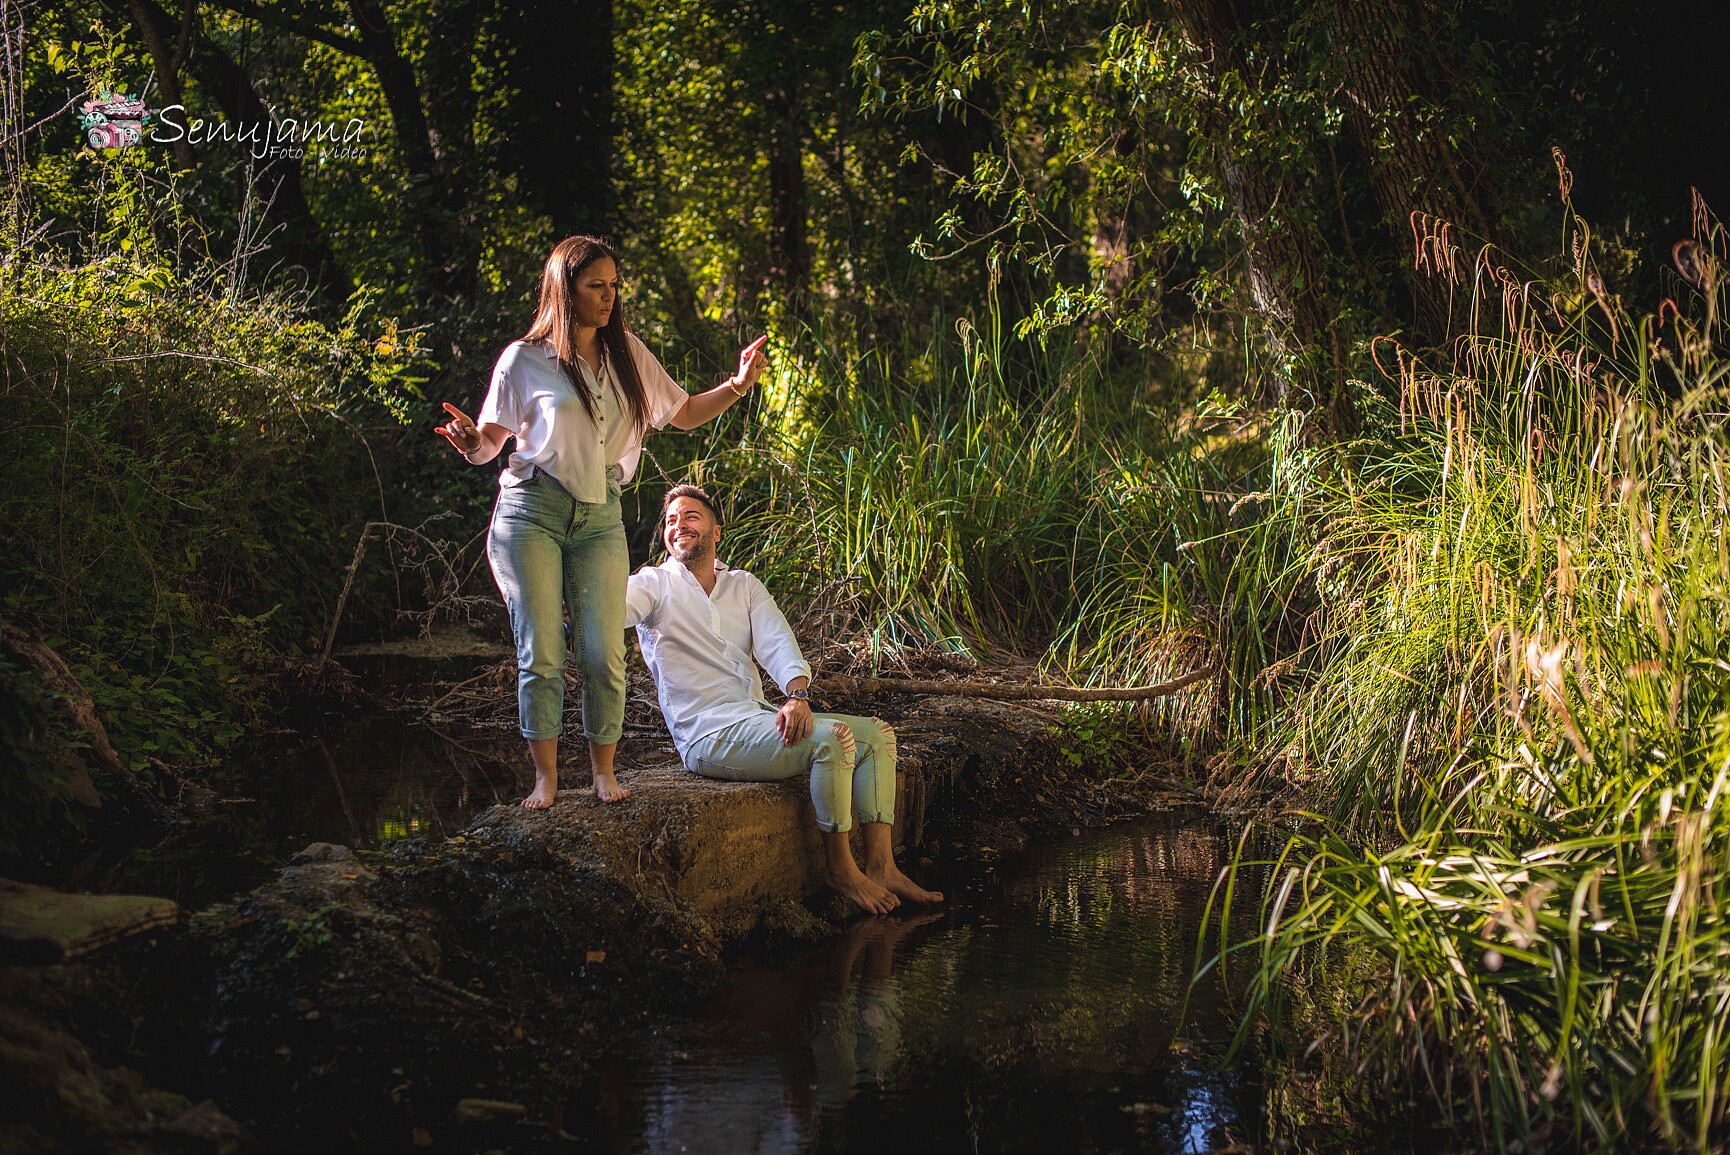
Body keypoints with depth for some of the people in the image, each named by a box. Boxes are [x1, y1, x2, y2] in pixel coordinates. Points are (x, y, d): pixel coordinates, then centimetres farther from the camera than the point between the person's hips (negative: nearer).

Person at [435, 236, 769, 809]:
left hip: (600, 518, 3)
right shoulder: (525, 360, 0)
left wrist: (736, 385, 3)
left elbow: (684, 414, 18)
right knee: (540, 653, -5)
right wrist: (471, 444, -20)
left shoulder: (627, 354, 10)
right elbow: (490, 441, 3)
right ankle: (546, 777, 5)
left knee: (604, 653, -5)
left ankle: (604, 771, 10)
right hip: (531, 513, -3)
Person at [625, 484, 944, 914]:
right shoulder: (655, 585, 2)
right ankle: (840, 867, -15)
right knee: (832, 736, -27)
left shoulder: (743, 585, 17)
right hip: (709, 737, -7)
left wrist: (798, 694, -19)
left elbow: (777, 642, 0)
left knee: (877, 734, -3)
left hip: (759, 719, 7)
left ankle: (880, 866, -7)